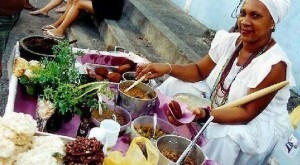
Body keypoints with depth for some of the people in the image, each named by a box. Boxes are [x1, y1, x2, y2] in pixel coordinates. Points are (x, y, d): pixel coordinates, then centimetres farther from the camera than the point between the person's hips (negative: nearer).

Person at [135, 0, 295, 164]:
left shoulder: (274, 65, -26)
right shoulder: (230, 40, -8)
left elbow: (247, 113, -28)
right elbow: (199, 71, 1)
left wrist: (205, 115, -44)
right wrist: (167, 68, -18)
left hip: (257, 124, -6)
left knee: (224, 137, -36)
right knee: (174, 86, -4)